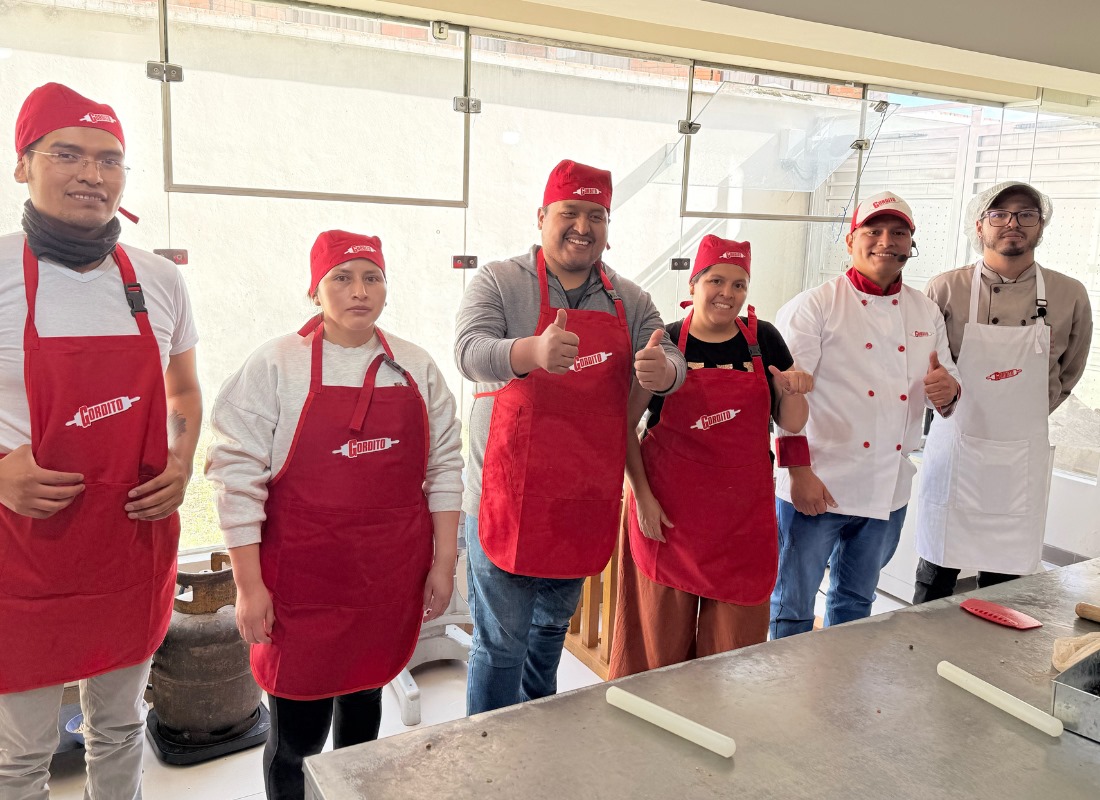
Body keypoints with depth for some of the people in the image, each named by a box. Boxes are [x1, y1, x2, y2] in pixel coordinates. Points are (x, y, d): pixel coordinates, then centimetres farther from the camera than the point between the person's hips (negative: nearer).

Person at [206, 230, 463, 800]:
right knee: (297, 731, 3)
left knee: (365, 694, 20)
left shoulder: (416, 368, 5)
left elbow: (444, 468, 8)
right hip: (304, 580, -3)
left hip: (391, 580, 4)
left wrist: (444, 562, 5)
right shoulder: (275, 366, -6)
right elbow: (237, 474, -7)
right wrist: (249, 585, -9)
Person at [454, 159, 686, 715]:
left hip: (584, 498, 5)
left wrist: (661, 370, -27)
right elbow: (470, 350, -22)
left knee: (554, 626, 23)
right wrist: (534, 352, -43)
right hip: (508, 495, -5)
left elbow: (672, 366, -1)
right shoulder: (499, 282, -6)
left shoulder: (630, 301, 8)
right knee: (502, 640, 3)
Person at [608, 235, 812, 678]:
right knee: (663, 635, 9)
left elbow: (791, 424, 9)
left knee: (737, 637, 11)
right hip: (669, 512, -2)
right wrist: (642, 495, -7)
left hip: (744, 515, 2)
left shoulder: (763, 340, 4)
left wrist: (793, 391, -12)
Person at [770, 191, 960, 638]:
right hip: (817, 486, -5)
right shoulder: (814, 307, -8)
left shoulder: (927, 314, 10)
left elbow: (945, 393, 17)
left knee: (856, 602, 21)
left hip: (889, 492, 6)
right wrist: (799, 471, -19)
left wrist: (947, 391, -8)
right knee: (792, 607, 5)